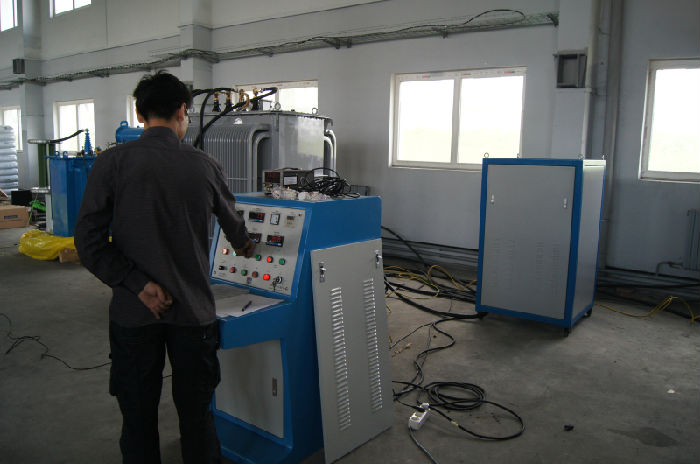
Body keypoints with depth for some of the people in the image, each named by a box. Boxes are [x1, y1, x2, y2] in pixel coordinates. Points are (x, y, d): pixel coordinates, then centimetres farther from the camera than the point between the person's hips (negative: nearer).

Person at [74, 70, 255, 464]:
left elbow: (89, 241, -11)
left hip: (134, 312, 0)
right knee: (196, 413, 15)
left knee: (139, 416, 15)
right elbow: (233, 222, 15)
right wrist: (244, 245, 35)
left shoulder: (113, 163, -6)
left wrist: (138, 284, -9)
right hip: (193, 310, 1)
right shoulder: (205, 166, -2)